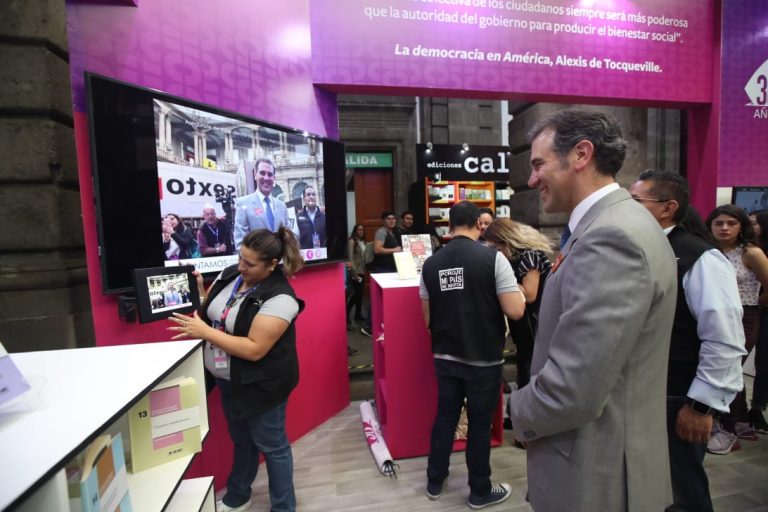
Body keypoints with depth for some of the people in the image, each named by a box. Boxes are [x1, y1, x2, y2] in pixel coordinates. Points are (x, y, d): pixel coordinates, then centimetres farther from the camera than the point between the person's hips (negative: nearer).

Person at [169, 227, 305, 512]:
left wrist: (203, 331, -27)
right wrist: (197, 291, -12)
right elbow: (208, 308, 10)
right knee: (241, 439, 26)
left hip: (260, 385, -7)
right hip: (228, 380, 7)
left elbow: (254, 349, -30)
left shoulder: (279, 298, -28)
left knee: (272, 446, 12)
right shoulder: (230, 274, -4)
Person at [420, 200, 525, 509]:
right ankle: (480, 492, 32)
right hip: (483, 359, -3)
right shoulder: (493, 258, -15)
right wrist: (517, 290, 5)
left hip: (445, 357, 4)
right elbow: (515, 311, -16)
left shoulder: (431, 264, -3)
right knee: (480, 423, 13)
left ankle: (435, 482, 35)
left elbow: (427, 318, 4)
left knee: (445, 417, 19)